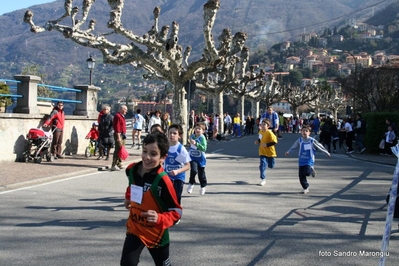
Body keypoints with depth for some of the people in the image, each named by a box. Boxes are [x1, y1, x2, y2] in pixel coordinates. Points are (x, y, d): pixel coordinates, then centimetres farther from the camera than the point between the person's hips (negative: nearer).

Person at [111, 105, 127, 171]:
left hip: (122, 135, 10)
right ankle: (114, 165, -11)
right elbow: (117, 127, -21)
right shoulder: (117, 116, -14)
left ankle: (119, 164, 22)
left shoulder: (122, 116, 18)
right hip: (119, 135, -10)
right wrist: (118, 137, -24)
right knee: (118, 150, -12)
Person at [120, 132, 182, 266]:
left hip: (156, 233, -3)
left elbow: (176, 211, -22)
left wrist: (159, 218, -36)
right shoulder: (131, 170, -10)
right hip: (135, 228, 4)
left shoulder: (163, 180, -27)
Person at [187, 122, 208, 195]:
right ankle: (191, 184, 2)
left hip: (200, 158, -2)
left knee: (201, 173, 11)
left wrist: (196, 143, -36)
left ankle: (203, 186, 34)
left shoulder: (202, 138, -16)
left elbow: (204, 148, -28)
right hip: (192, 157, 2)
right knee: (193, 170, -21)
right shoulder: (192, 136, 1)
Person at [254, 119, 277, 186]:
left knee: (271, 166, 12)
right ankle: (263, 179, -1)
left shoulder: (269, 133, -21)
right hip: (262, 152, 3)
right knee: (262, 165, -8)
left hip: (270, 152, -3)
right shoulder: (260, 131, 0)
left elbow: (274, 141, -22)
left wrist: (267, 145, -26)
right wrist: (258, 141, 1)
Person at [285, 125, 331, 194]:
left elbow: (319, 146, 5)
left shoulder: (312, 140, -5)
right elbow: (293, 147, 12)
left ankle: (312, 169, 14)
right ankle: (305, 188, 21)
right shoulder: (299, 140, 2)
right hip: (301, 161, 3)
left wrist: (327, 153, 12)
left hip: (309, 160, -3)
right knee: (301, 175, 1)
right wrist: (288, 151, 2)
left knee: (307, 172, -23)